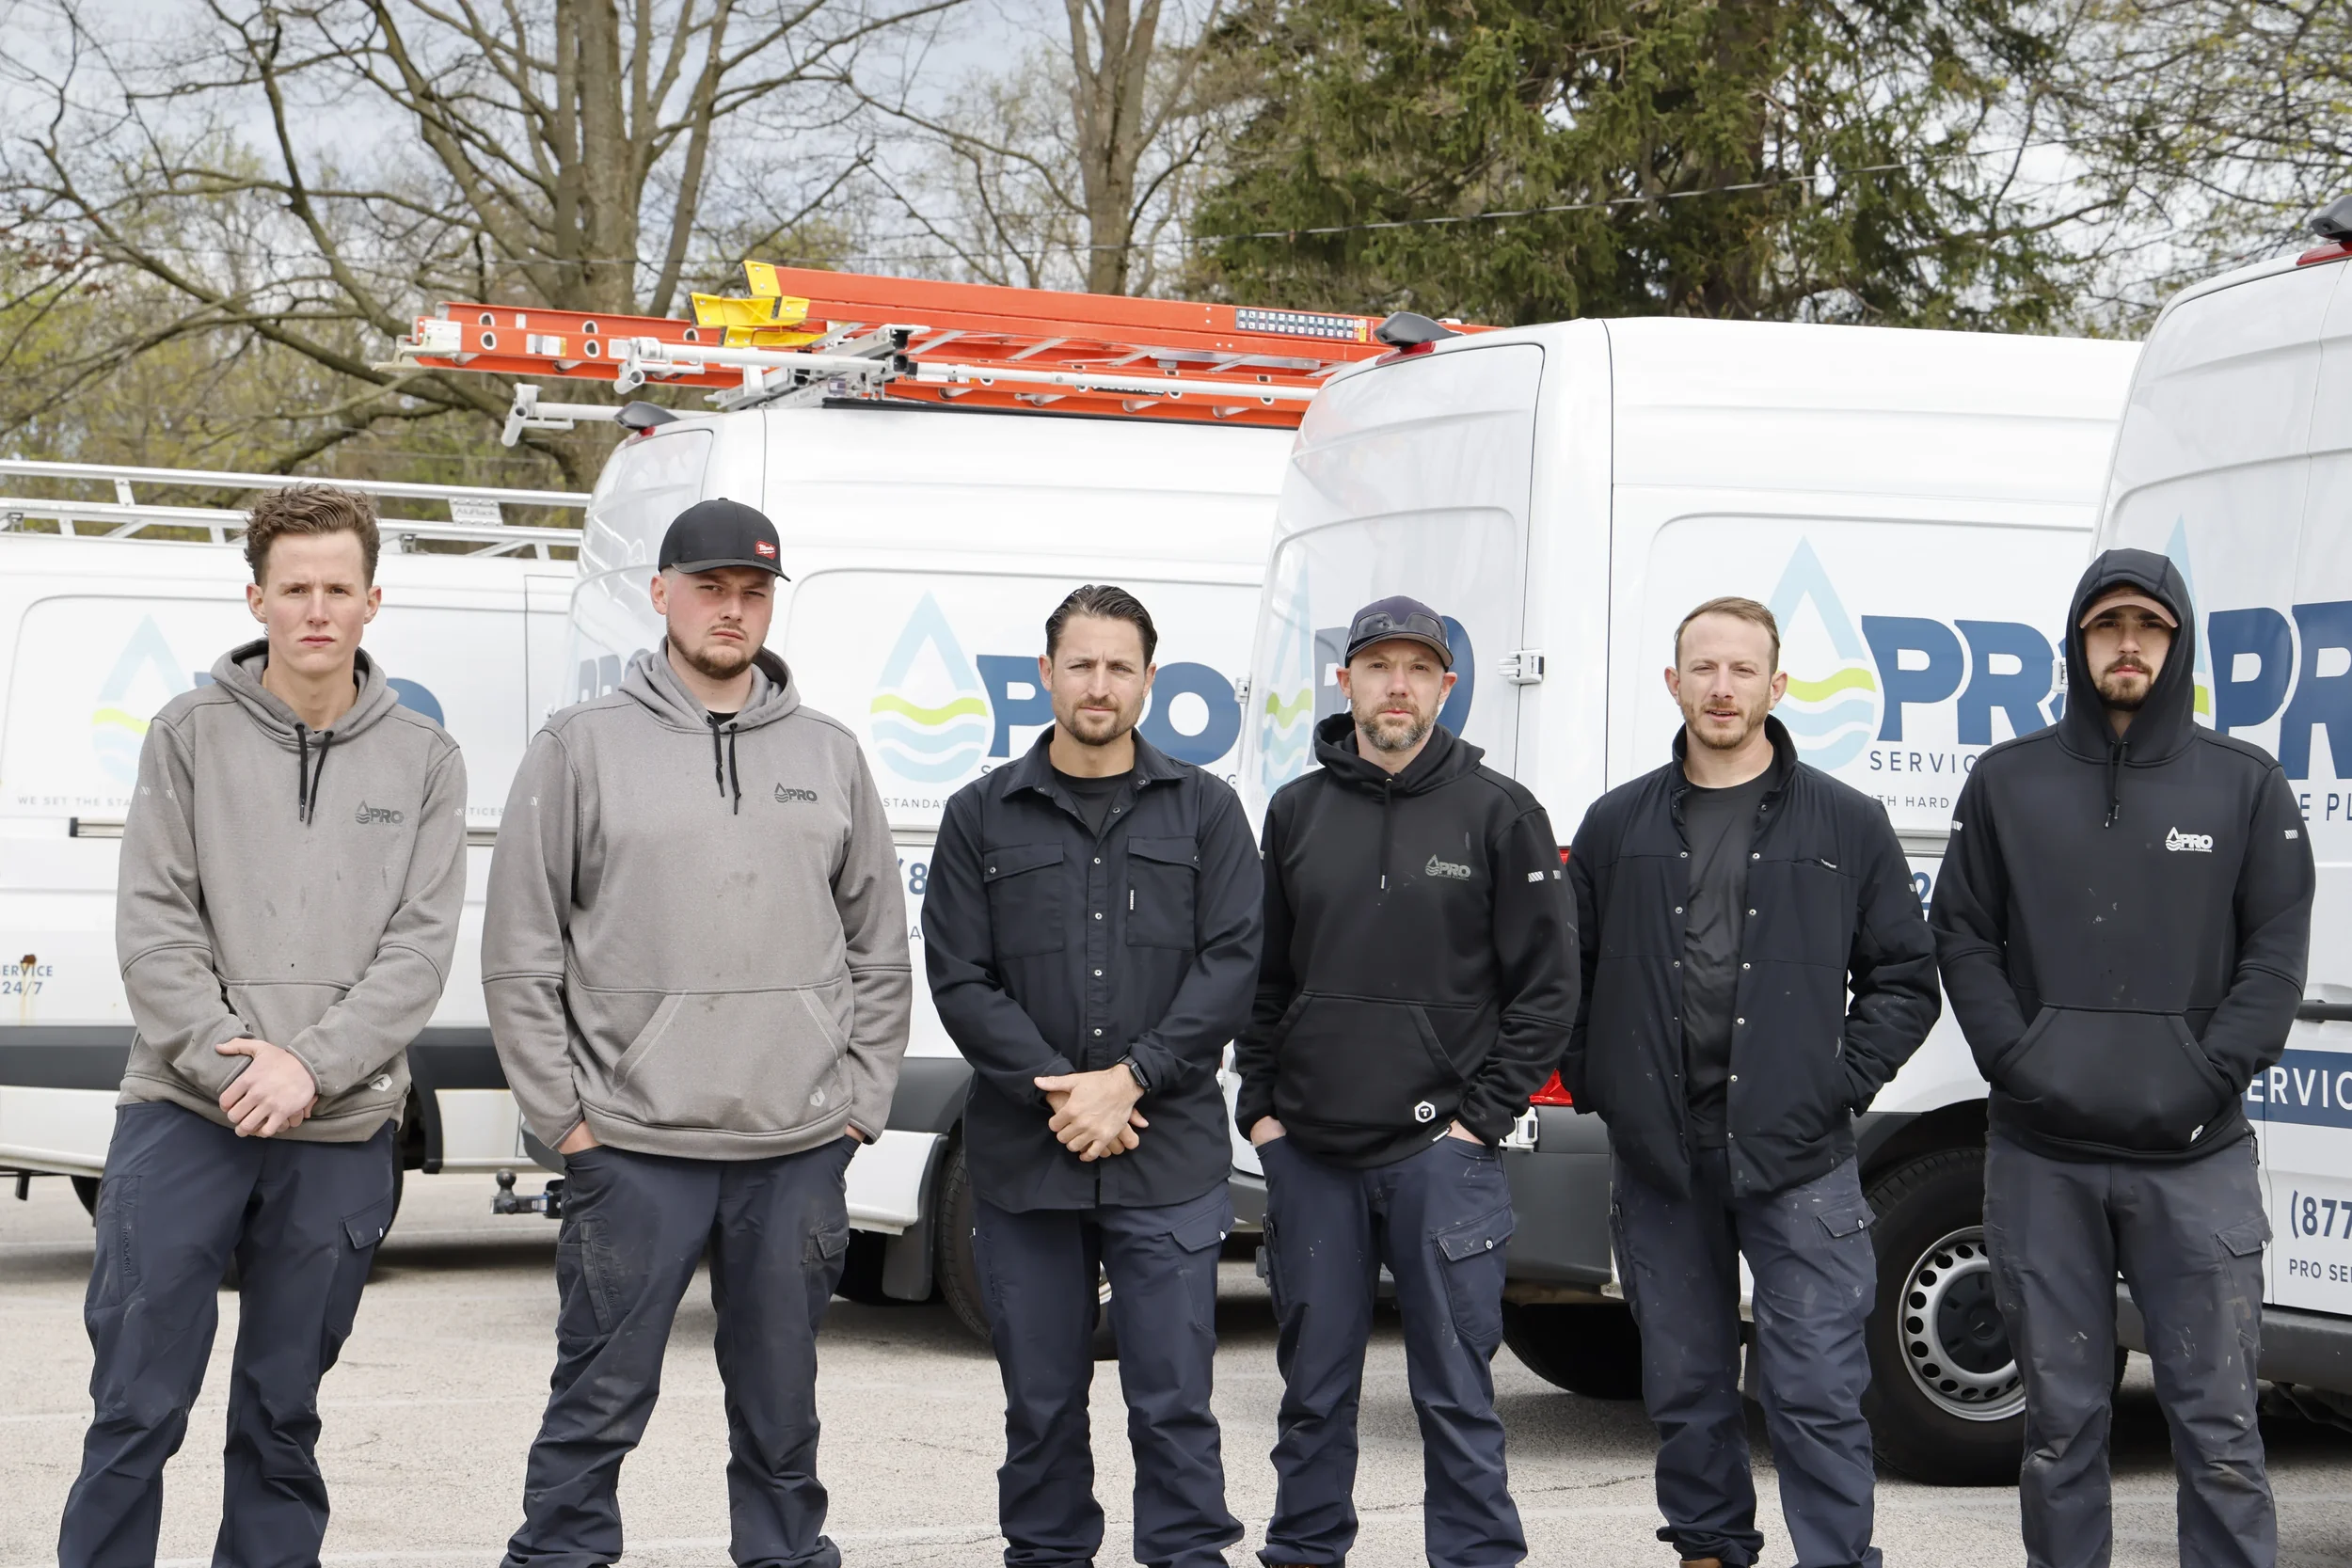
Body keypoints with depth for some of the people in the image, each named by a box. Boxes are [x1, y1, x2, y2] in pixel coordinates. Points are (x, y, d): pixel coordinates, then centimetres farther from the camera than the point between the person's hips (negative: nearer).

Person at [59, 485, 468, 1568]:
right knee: (137, 1407, -2)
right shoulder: (190, 735, 4)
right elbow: (154, 924, -2)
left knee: (282, 1417, 9)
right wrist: (225, 1057, -14)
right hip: (183, 1116, -1)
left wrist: (311, 1064, -13)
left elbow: (420, 946, -1)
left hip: (341, 1133, 1)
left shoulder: (423, 761, 7)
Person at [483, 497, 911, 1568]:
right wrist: (561, 1111, -5)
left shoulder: (829, 756, 11)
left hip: (801, 1149, 3)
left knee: (782, 1404, 11)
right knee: (599, 1400, 0)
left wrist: (861, 1099, 6)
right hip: (632, 1149, -3)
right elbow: (519, 955, 0)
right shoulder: (582, 748, 1)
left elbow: (880, 949, 15)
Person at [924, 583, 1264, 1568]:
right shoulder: (982, 817, 8)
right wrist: (1060, 1091, -11)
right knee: (1041, 1402, 8)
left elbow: (1232, 967, -1)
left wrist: (1128, 1080, -11)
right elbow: (961, 980, 1)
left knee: (1173, 1400, -2)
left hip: (1169, 1160, -1)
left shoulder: (1204, 811, 8)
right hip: (1021, 1159, 1)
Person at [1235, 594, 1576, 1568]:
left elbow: (1545, 985, 0)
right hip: (1308, 1155, 3)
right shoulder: (1296, 812, 10)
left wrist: (1483, 1117, -5)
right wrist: (1261, 1106, 7)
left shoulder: (1498, 812, 0)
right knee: (1314, 1387, 10)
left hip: (1440, 1153, -3)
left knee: (1455, 1391, -1)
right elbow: (1259, 976, 16)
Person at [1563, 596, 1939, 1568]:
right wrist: (1594, 1085, 5)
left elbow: (1905, 978, 7)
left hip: (1796, 1159, -3)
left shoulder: (1847, 826, 4)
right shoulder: (1617, 827, 9)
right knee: (1684, 1389, 12)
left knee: (1818, 1395, -6)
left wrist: (1844, 1079, -3)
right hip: (1657, 1160, 3)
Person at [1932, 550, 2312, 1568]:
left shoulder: (2244, 785, 6)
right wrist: (2016, 1060, -6)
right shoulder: (2008, 781, 10)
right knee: (2061, 1418, 7)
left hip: (2196, 1158, -1)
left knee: (2217, 1425, -2)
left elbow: (2278, 952, 2)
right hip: (2041, 1155, 1)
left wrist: (2209, 1077, -10)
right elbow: (1961, 937, 8)